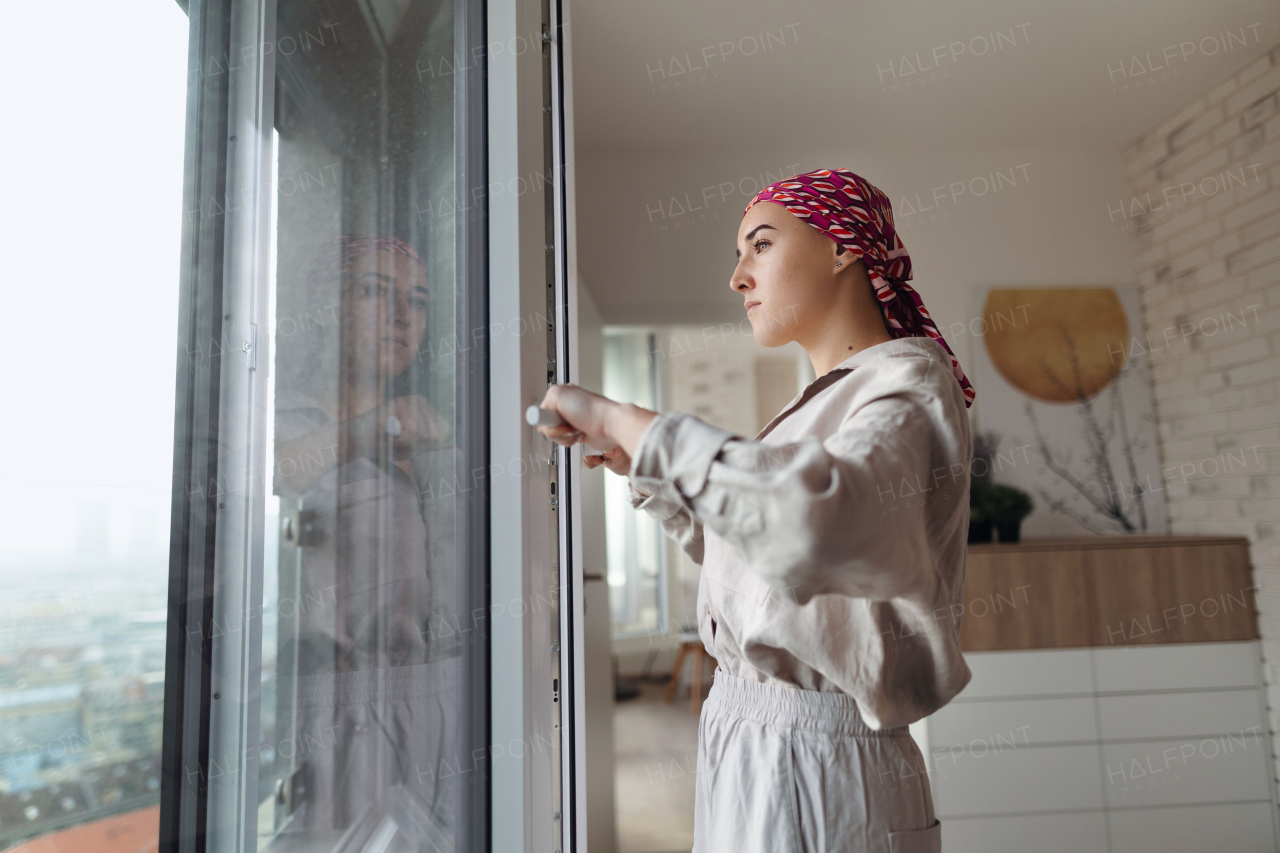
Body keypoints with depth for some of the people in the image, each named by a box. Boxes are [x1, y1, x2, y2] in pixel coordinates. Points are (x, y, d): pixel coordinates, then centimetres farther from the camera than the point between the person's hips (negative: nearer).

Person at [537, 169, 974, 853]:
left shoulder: (909, 381, -14)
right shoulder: (827, 398, 12)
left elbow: (823, 519, -37)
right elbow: (739, 542, 21)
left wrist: (626, 421, -29)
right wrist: (639, 468, 11)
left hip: (813, 770, -8)